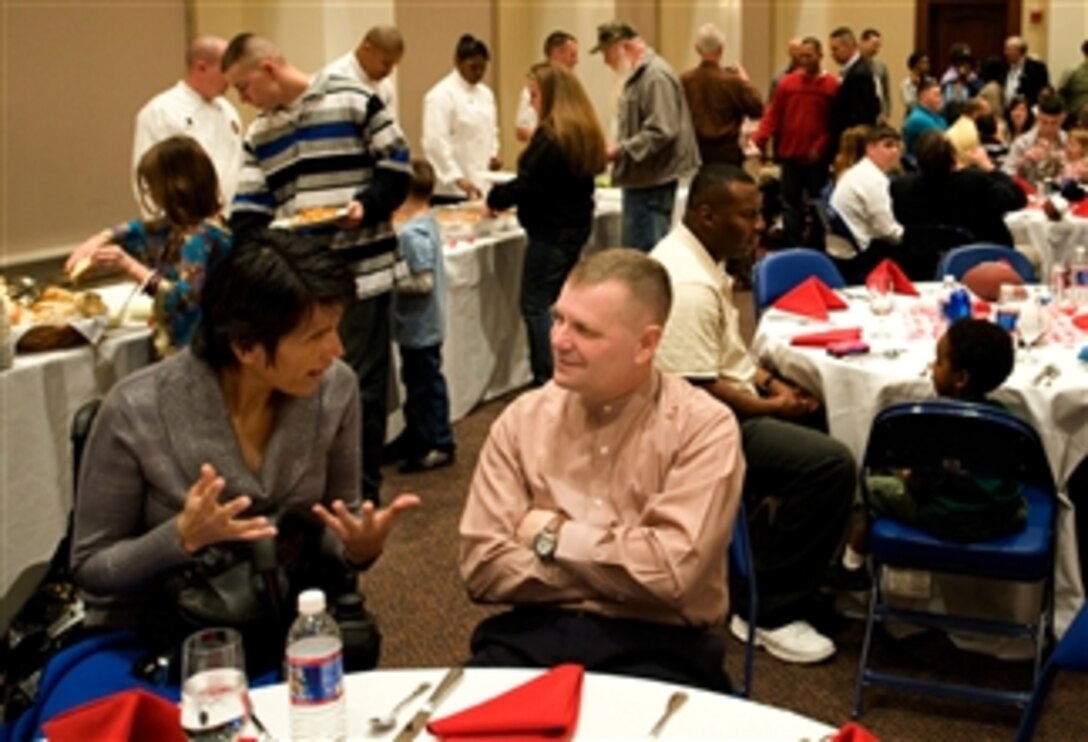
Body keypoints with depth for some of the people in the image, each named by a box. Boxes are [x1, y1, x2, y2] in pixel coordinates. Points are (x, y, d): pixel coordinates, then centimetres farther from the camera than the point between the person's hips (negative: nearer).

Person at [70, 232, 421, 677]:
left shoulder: (335, 389, -9)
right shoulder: (137, 411, -19)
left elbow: (333, 528, 4)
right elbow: (90, 568, -9)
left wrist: (359, 545, -19)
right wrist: (182, 537, -27)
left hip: (281, 632, 3)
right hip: (154, 644, -2)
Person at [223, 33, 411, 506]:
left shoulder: (352, 102, -5)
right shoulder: (260, 134, 12)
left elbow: (396, 165, -4)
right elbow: (251, 209, 8)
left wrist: (367, 205, -19)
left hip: (362, 269, -6)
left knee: (360, 385, -1)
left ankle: (363, 491, 11)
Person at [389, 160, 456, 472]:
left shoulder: (413, 233, -24)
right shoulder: (428, 223, 5)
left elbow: (423, 281, -26)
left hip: (420, 326, -10)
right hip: (419, 325, 10)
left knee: (426, 383, 1)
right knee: (416, 380, 20)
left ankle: (440, 445, 12)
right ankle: (415, 436, 33)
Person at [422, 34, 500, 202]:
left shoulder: (485, 93, 14)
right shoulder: (441, 95, -9)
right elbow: (435, 143, -18)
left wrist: (493, 155, 6)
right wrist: (458, 179, -26)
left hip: (482, 187, 7)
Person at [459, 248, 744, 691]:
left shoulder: (704, 427, -5)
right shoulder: (523, 419, 4)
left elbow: (671, 569, -16)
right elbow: (482, 566, -3)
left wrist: (553, 536, -6)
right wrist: (622, 575, -9)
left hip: (656, 643, -2)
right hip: (536, 630, 3)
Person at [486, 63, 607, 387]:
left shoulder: (551, 136, -19)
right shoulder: (584, 132, 9)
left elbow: (527, 185, -21)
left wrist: (494, 198, -4)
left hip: (550, 231, -9)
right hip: (576, 226, 9)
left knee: (536, 305, -2)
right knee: (560, 302, 17)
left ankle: (548, 380, -2)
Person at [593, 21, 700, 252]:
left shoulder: (656, 75, -16)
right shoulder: (638, 75, 17)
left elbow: (661, 132, -23)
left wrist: (620, 150, -21)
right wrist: (614, 150, 13)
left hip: (653, 182, -11)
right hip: (640, 180, 11)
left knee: (645, 254, -8)